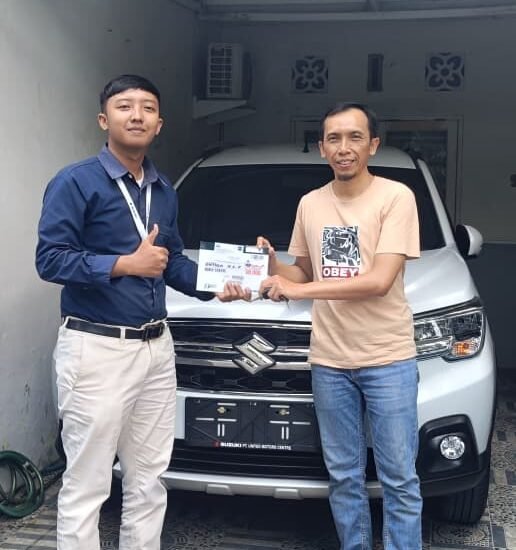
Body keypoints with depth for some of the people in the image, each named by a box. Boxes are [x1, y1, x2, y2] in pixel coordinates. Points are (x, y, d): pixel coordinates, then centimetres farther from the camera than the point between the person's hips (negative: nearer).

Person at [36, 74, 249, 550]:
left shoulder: (164, 191, 12)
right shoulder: (76, 183, -9)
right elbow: (50, 260, -16)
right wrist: (126, 264, -18)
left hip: (156, 346, 7)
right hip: (96, 348, -7)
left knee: (149, 480, 16)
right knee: (87, 484, 2)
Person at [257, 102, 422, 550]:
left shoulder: (396, 196, -8)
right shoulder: (310, 204, 8)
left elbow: (379, 280, -18)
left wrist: (300, 290, -19)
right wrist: (273, 266, -4)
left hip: (388, 359, -4)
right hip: (330, 361, 4)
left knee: (399, 478, 5)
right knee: (344, 476, 15)